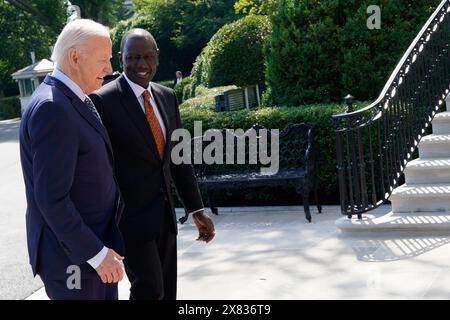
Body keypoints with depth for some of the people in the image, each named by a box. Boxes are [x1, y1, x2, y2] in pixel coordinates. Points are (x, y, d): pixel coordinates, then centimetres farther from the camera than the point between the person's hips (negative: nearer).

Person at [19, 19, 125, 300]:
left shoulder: (76, 101, 9)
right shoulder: (51, 109, -22)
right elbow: (51, 198, -25)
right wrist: (96, 253, -21)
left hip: (97, 240, 9)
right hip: (72, 258, -9)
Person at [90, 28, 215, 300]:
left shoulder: (167, 97, 8)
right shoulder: (103, 101, -12)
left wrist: (197, 210, 9)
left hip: (164, 215, 7)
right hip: (130, 216, -6)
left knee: (167, 291, 12)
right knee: (149, 290, -15)